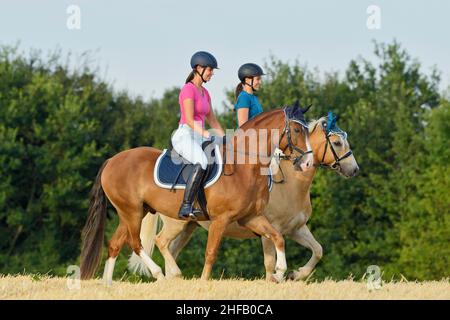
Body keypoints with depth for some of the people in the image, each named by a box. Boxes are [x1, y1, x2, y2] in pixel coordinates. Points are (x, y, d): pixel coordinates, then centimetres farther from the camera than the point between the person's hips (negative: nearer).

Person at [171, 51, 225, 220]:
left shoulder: (205, 93, 18)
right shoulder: (188, 89, -9)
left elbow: (212, 121, 21)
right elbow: (189, 120, -17)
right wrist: (207, 135, -25)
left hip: (198, 139, 10)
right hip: (184, 137, -10)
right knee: (202, 163, -35)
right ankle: (186, 207, -38)